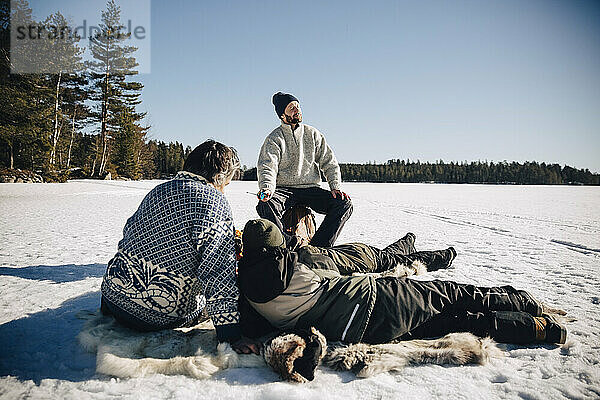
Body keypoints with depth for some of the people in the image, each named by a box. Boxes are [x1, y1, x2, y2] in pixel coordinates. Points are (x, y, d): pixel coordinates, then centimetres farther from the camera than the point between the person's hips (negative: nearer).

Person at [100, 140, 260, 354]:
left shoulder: (159, 190, 5)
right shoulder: (214, 201, -18)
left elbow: (129, 231, 17)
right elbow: (219, 272, -23)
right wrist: (231, 334, -20)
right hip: (157, 317, -6)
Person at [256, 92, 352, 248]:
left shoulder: (313, 134, 12)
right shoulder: (274, 139, 2)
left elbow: (329, 163, 11)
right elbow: (267, 168, -11)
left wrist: (336, 186, -5)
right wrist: (267, 188, -33)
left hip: (311, 188, 3)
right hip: (284, 189, -3)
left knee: (344, 204, -19)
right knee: (265, 205, -35)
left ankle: (318, 247, -17)